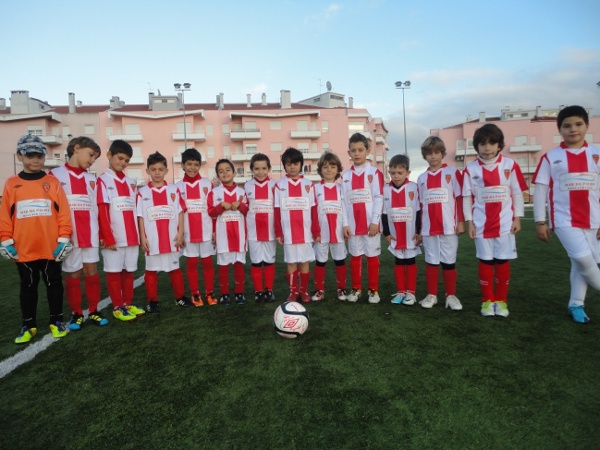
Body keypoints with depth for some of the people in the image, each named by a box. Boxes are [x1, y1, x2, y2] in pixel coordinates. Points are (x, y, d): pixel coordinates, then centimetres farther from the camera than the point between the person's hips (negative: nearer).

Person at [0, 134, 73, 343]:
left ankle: (56, 321, 24)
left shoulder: (53, 182, -2)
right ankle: (28, 325, 27)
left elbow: (63, 213, -4)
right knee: (27, 287, 14)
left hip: (51, 247, -1)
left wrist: (64, 239, -7)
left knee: (54, 284, 11)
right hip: (23, 249, 2)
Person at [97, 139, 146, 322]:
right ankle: (117, 307, 14)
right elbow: (102, 211, -9)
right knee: (114, 271, 4)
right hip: (113, 237, -5)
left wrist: (139, 234, 11)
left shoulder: (130, 182, 13)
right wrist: (108, 238, -13)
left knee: (129, 270, 12)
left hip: (132, 236, 5)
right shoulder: (103, 180, -3)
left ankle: (128, 303, 23)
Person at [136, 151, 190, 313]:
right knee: (151, 270, 9)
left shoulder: (174, 190, 3)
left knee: (175, 268, 12)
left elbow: (180, 212, 3)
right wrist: (142, 237, -4)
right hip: (152, 240, -1)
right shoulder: (142, 192, -1)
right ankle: (152, 301, 20)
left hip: (172, 238, 1)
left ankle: (180, 297, 25)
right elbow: (140, 216, 0)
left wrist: (180, 233, -3)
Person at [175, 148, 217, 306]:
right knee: (191, 263, 8)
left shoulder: (208, 184, 1)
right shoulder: (178, 186, 2)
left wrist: (215, 230, -1)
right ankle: (195, 294, 19)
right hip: (188, 233, 1)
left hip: (206, 231, 0)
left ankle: (210, 293, 19)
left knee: (207, 262, 7)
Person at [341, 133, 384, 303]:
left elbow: (378, 198, -5)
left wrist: (375, 221, -12)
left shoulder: (374, 172, 0)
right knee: (355, 257, 9)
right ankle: (356, 289, 21)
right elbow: (344, 201, 5)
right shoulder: (346, 175, 8)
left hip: (371, 223, -2)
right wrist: (345, 224, -2)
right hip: (353, 224, 3)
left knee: (372, 256, 5)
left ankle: (373, 290, 16)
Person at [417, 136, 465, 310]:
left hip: (449, 227, -2)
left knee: (449, 262, 5)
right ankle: (431, 295, 19)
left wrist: (461, 222, -4)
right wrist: (419, 228, 10)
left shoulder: (452, 172, 1)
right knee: (431, 262, 9)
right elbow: (421, 204, 11)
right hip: (429, 229, 3)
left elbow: (460, 198, 0)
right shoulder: (422, 178, 10)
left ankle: (451, 296, 17)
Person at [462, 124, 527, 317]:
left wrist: (517, 218, -1)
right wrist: (469, 222, -2)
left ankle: (501, 300, 21)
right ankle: (487, 300, 19)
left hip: (505, 223, 0)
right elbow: (467, 197, 1)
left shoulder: (510, 165, -1)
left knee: (502, 261, 6)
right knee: (485, 261, 7)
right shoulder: (471, 169, -2)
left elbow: (517, 194, 2)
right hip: (481, 225, 0)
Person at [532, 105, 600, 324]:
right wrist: (540, 221, -4)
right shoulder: (550, 157, -1)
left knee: (580, 263, 9)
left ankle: (576, 304, 24)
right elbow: (540, 189, -2)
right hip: (564, 219, -3)